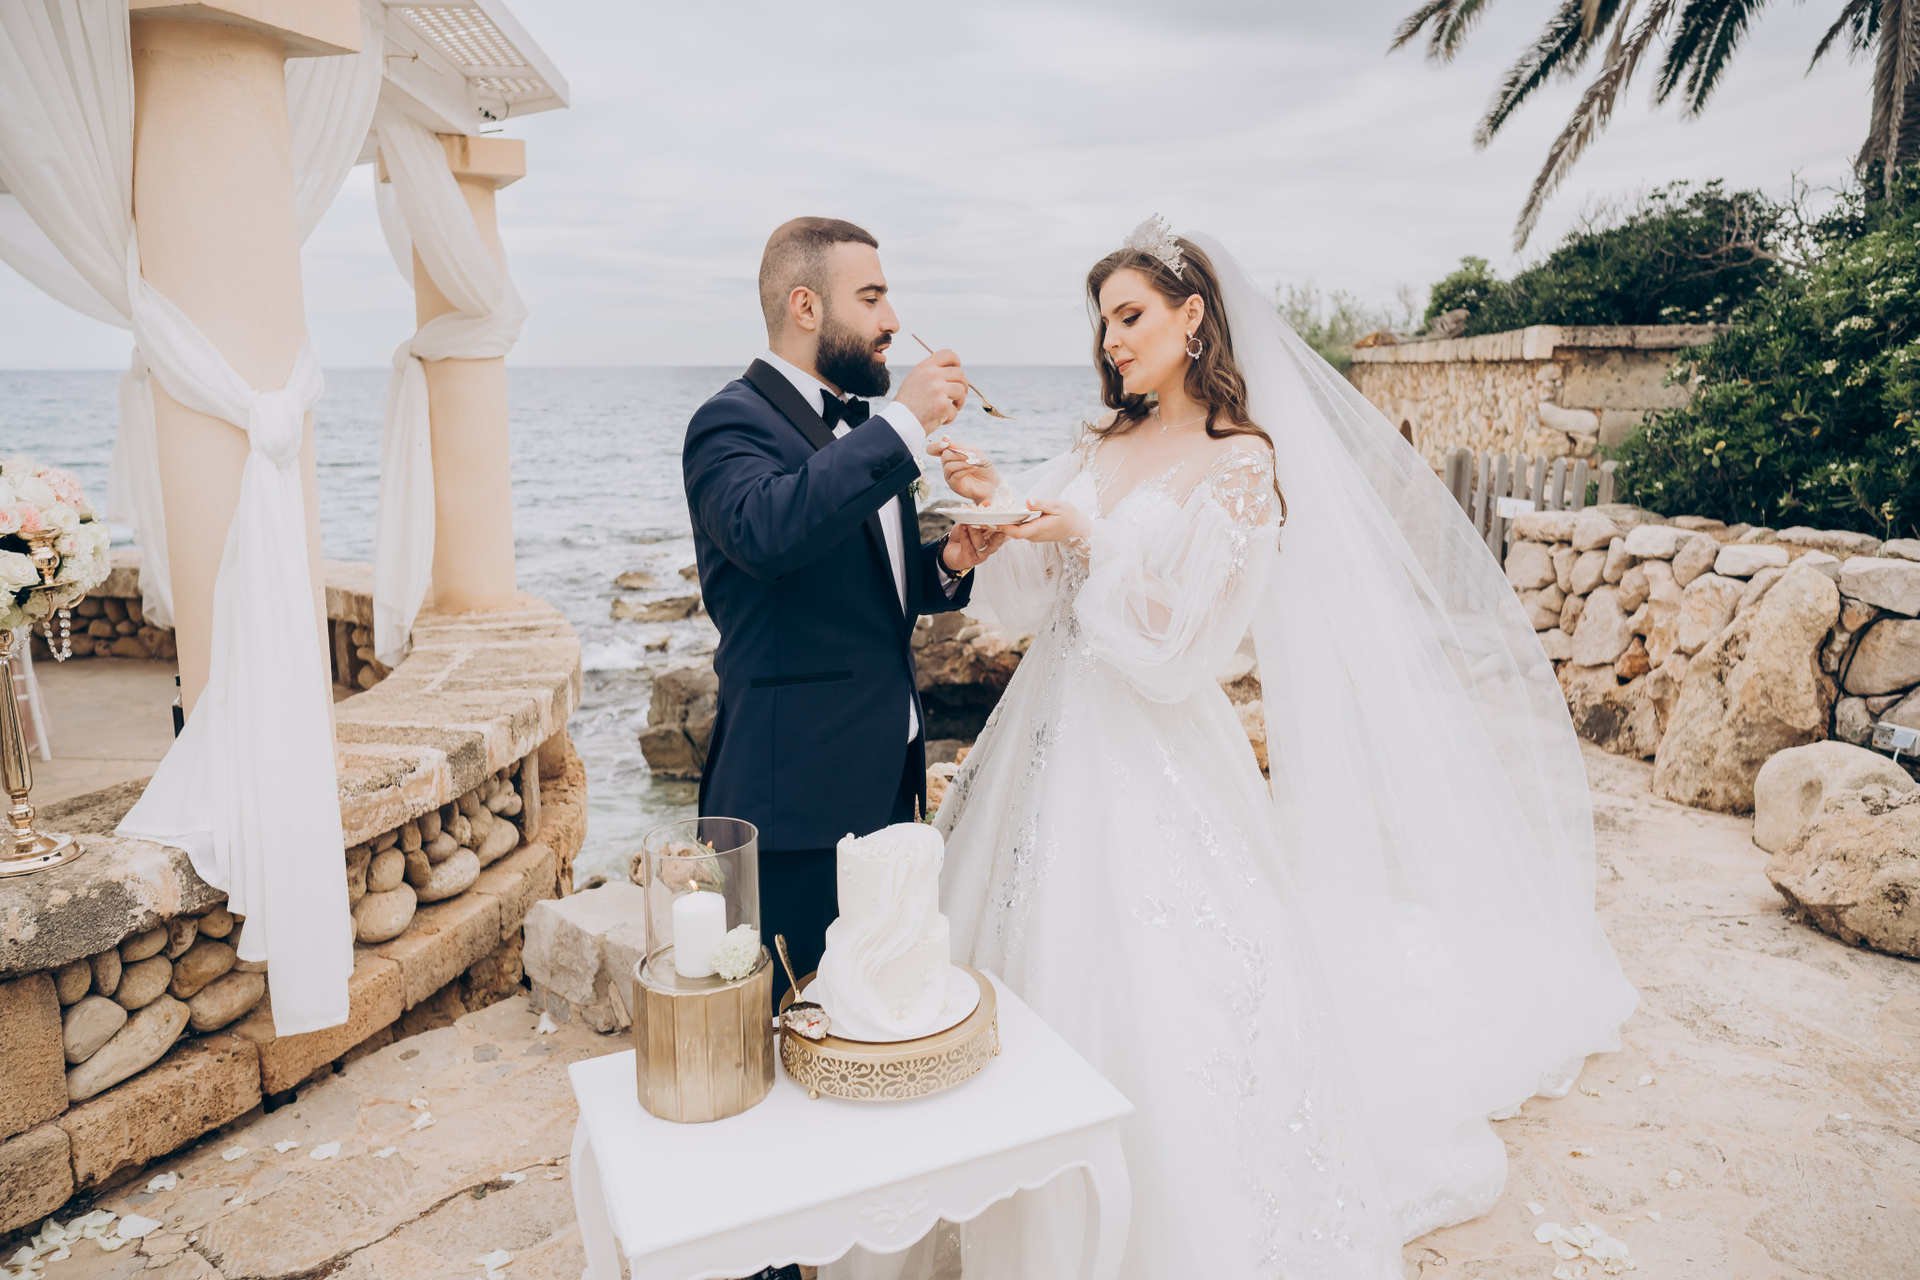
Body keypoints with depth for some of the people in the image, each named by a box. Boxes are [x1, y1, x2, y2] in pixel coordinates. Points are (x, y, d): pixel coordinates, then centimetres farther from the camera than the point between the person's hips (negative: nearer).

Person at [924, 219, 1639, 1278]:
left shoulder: (1243, 461, -9)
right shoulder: (1099, 446, 10)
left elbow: (1178, 650, -14)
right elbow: (1025, 604, 5)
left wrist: (1093, 543, -21)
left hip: (1155, 760, -6)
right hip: (1056, 737, 6)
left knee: (1159, 1004, 0)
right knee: (1044, 967, 14)